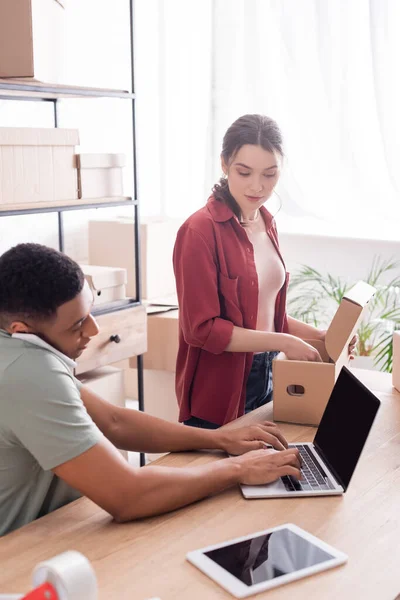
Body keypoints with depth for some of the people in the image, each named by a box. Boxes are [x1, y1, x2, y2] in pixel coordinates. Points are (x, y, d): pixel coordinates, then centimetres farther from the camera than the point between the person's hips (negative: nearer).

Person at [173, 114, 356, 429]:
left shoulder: (267, 224, 6)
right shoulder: (200, 231, -18)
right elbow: (202, 328, -19)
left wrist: (318, 335, 3)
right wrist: (282, 342, -20)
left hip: (265, 375, 7)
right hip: (218, 390, -7)